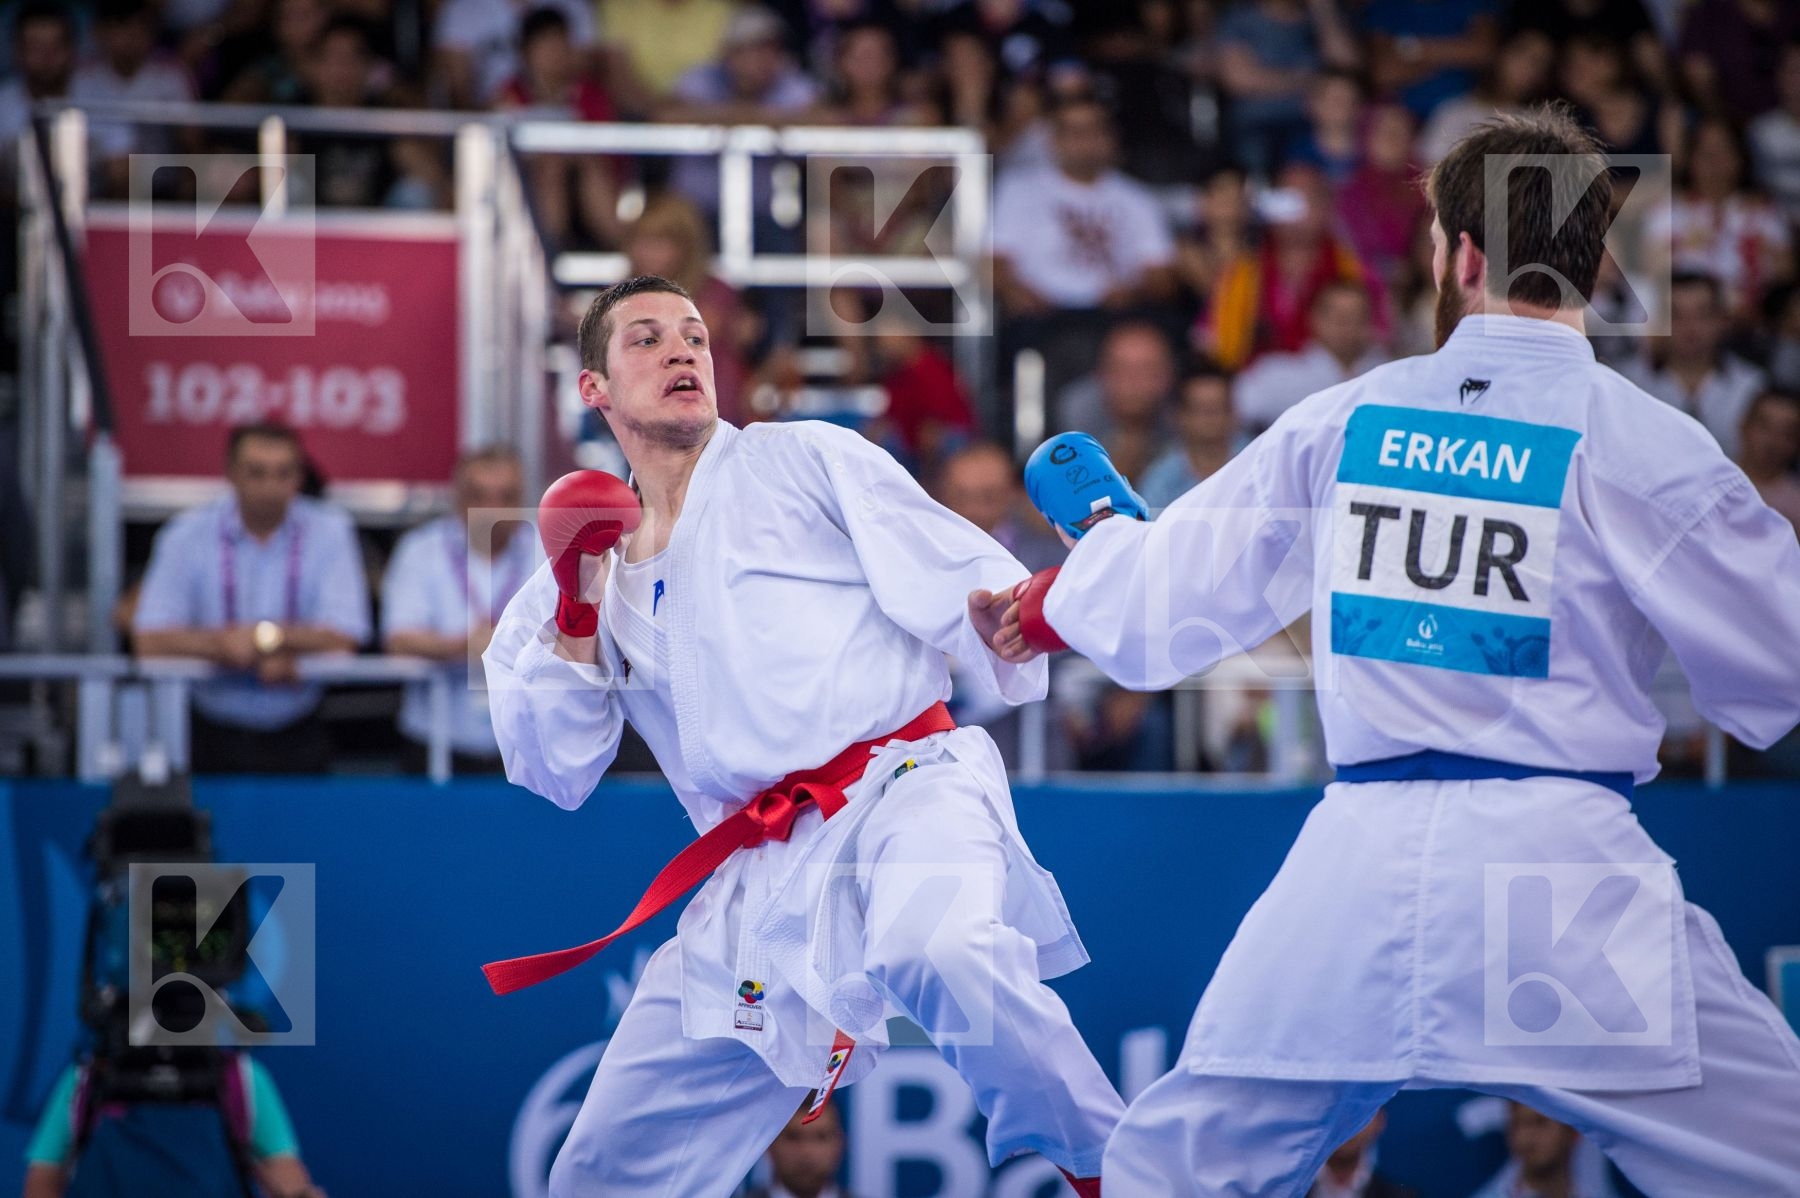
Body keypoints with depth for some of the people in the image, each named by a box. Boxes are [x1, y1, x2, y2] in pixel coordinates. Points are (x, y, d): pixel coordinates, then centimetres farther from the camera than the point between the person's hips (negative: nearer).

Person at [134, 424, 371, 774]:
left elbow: (342, 639, -6)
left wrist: (267, 637, -18)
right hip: (214, 736, 0)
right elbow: (150, 641, -9)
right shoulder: (187, 533, -1)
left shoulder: (329, 530, 1)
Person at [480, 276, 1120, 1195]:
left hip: (903, 787, -5)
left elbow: (960, 579, -1)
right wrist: (575, 604, 1)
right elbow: (555, 773, 12)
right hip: (758, 887, 5)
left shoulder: (808, 463, 7)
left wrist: (1005, 611, -24)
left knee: (938, 950, -41)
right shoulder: (595, 568, 18)